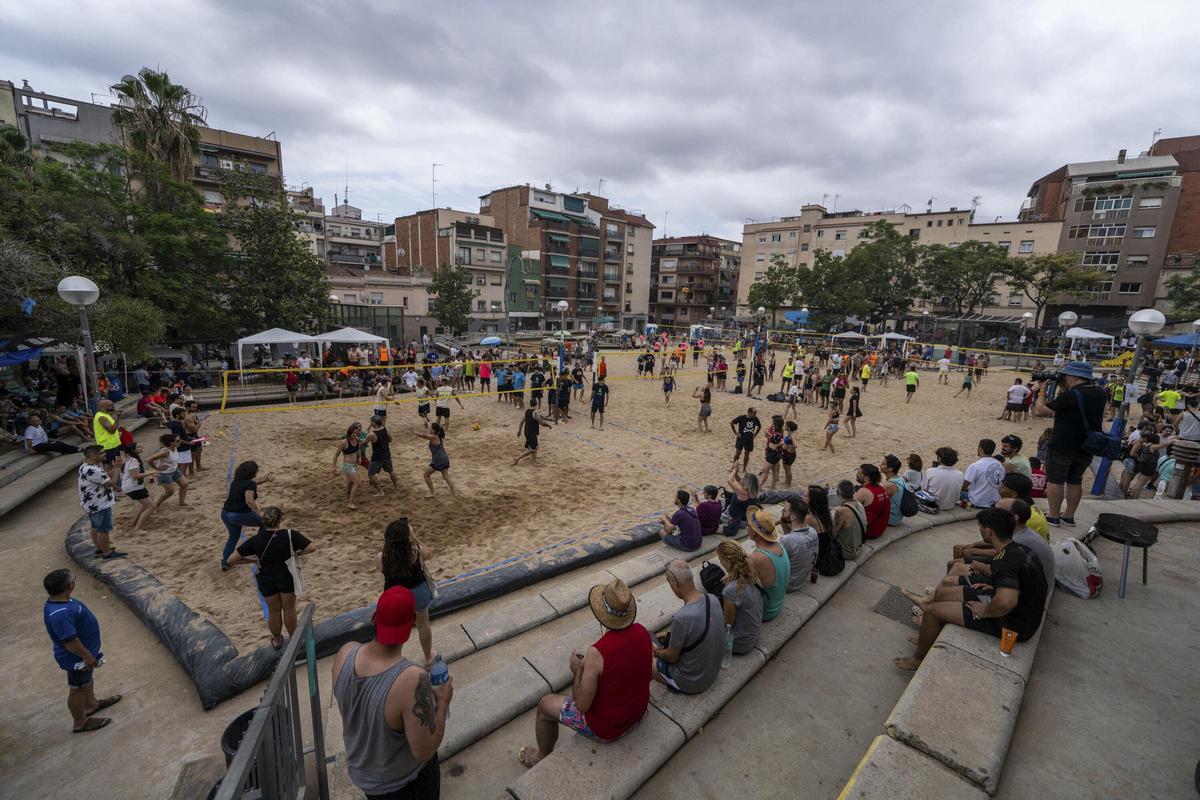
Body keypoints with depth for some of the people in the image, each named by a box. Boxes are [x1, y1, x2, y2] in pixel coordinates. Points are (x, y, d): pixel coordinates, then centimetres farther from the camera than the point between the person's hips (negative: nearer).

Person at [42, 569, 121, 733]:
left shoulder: (59, 601, -7)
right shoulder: (60, 614, -39)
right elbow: (70, 641, -32)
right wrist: (87, 656, -20)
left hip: (81, 655, 9)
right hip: (77, 658, -9)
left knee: (88, 679, 29)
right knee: (79, 688, 12)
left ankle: (91, 703, 51)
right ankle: (80, 722, 33)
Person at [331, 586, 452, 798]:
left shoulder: (345, 653, -25)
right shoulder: (412, 679, -42)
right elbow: (424, 751, -31)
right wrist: (442, 701, -18)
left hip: (360, 772, 4)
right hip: (404, 783, -4)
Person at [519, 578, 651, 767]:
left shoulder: (597, 653, -35)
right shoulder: (643, 633, -17)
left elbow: (582, 705, -22)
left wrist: (577, 670, -8)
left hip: (607, 727, -5)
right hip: (638, 713, 6)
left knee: (545, 704, 15)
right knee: (588, 678, 31)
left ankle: (542, 757, 41)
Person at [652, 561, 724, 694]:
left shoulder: (681, 618, -35)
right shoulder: (713, 600, -13)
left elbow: (672, 657, -18)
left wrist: (656, 652, 2)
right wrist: (670, 633, 12)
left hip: (690, 683, -7)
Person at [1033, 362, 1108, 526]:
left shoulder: (1070, 396, -22)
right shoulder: (1099, 393, 2)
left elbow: (1038, 411, -18)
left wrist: (1042, 392, -6)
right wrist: (1062, 390, 6)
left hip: (1062, 446, -7)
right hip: (1086, 447, 7)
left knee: (1055, 480, 4)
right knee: (1075, 481, 17)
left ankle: (1053, 516, 10)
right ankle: (1068, 516, 26)